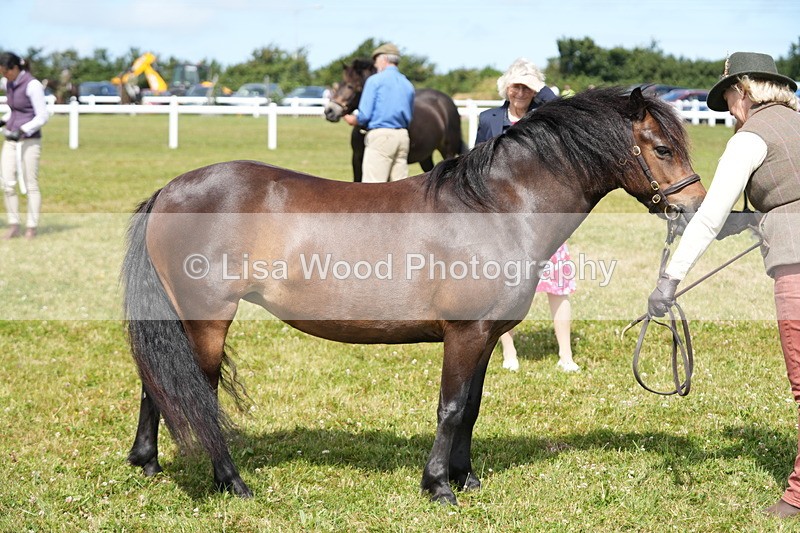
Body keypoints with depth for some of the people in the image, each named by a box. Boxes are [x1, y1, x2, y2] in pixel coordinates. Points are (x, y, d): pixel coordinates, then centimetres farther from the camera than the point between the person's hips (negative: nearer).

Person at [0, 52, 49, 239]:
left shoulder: (32, 85, -14)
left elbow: (43, 116, -14)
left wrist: (22, 131, -23)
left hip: (29, 141, -7)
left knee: (31, 185, 0)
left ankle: (32, 228, 8)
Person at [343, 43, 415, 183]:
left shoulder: (375, 80, -4)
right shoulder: (408, 85, 14)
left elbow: (364, 115, -9)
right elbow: (409, 118, 17)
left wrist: (352, 120, 11)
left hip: (380, 136, -6)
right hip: (403, 136, 6)